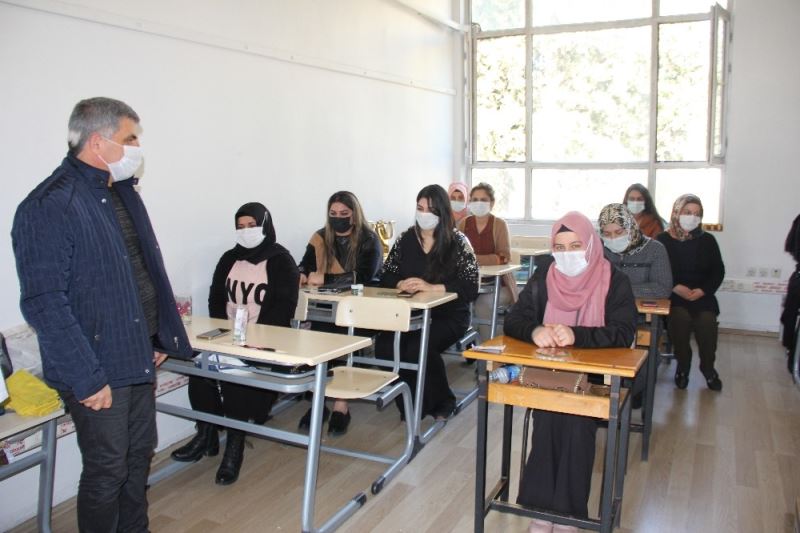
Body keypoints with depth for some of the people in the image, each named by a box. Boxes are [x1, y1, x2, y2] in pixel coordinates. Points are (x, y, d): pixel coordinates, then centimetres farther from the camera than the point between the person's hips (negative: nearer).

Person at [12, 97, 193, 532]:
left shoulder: (123, 194, 10)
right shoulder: (50, 205, -17)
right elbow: (44, 304, -20)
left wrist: (162, 336, 13)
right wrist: (86, 378, -19)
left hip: (139, 360, 8)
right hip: (99, 372, -8)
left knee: (138, 459, 19)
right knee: (107, 472, 7)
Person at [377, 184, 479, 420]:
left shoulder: (458, 241, -4)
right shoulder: (405, 239, 8)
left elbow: (470, 287, -13)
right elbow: (386, 276, 8)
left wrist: (431, 287, -24)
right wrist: (401, 284, -15)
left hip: (448, 315, -3)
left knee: (417, 348, -30)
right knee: (385, 346, -25)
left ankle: (442, 401, 1)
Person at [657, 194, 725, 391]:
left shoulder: (707, 240, 9)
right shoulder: (664, 240, 1)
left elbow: (718, 271, 8)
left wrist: (703, 290, -9)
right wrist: (676, 288, -18)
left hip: (702, 295, 2)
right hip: (673, 294, -2)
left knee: (706, 320, -27)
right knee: (680, 316, -31)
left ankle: (708, 368, 1)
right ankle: (683, 365, -4)